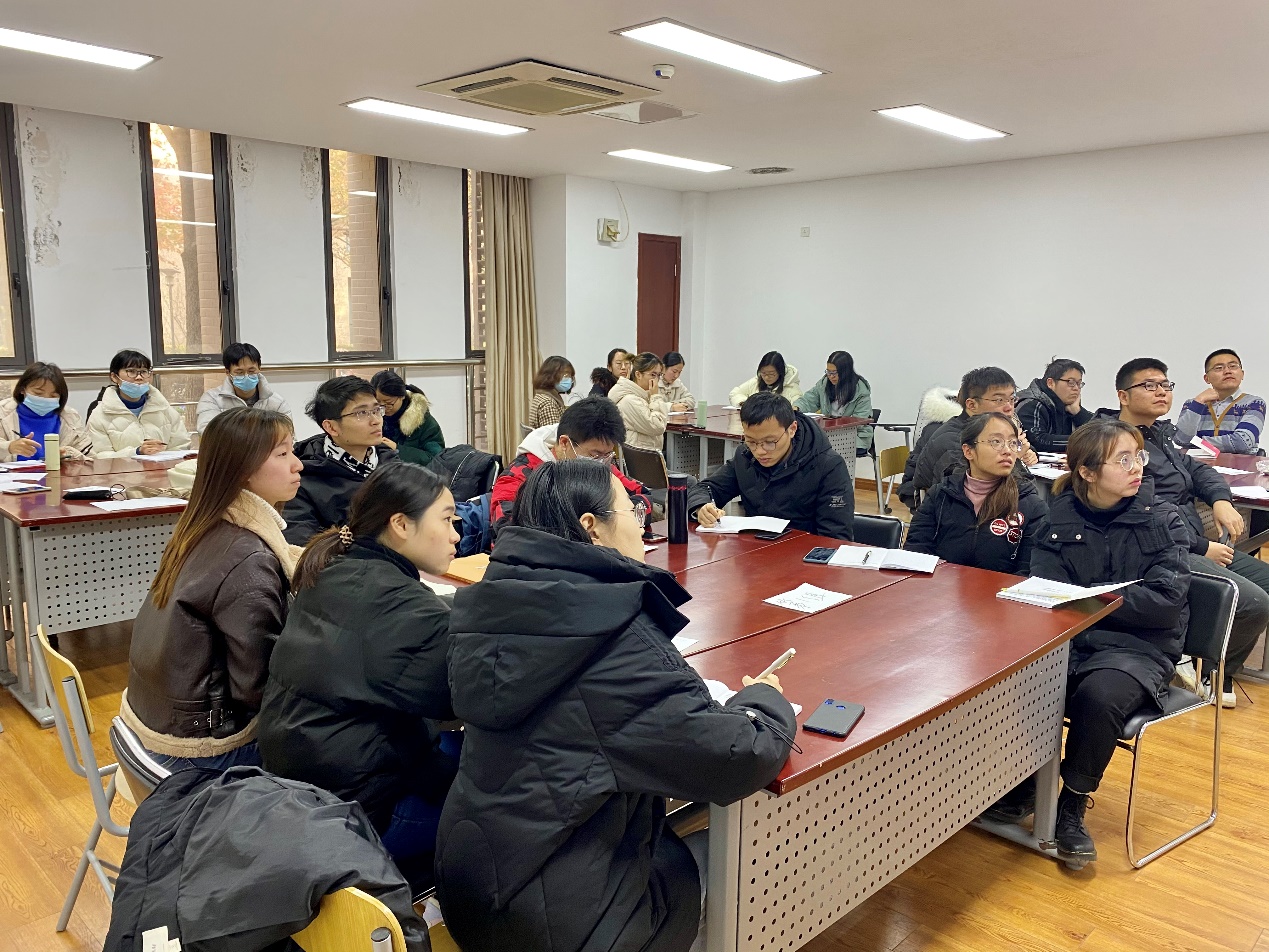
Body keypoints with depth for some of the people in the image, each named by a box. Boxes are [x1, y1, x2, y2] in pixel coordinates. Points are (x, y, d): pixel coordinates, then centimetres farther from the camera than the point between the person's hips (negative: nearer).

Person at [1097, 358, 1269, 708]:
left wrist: (1221, 500, 7)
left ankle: (1219, 669, 22)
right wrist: (1203, 548, -16)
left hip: (1193, 544, 11)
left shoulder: (1159, 434, 17)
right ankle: (1209, 671, 5)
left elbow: (1195, 468, 29)